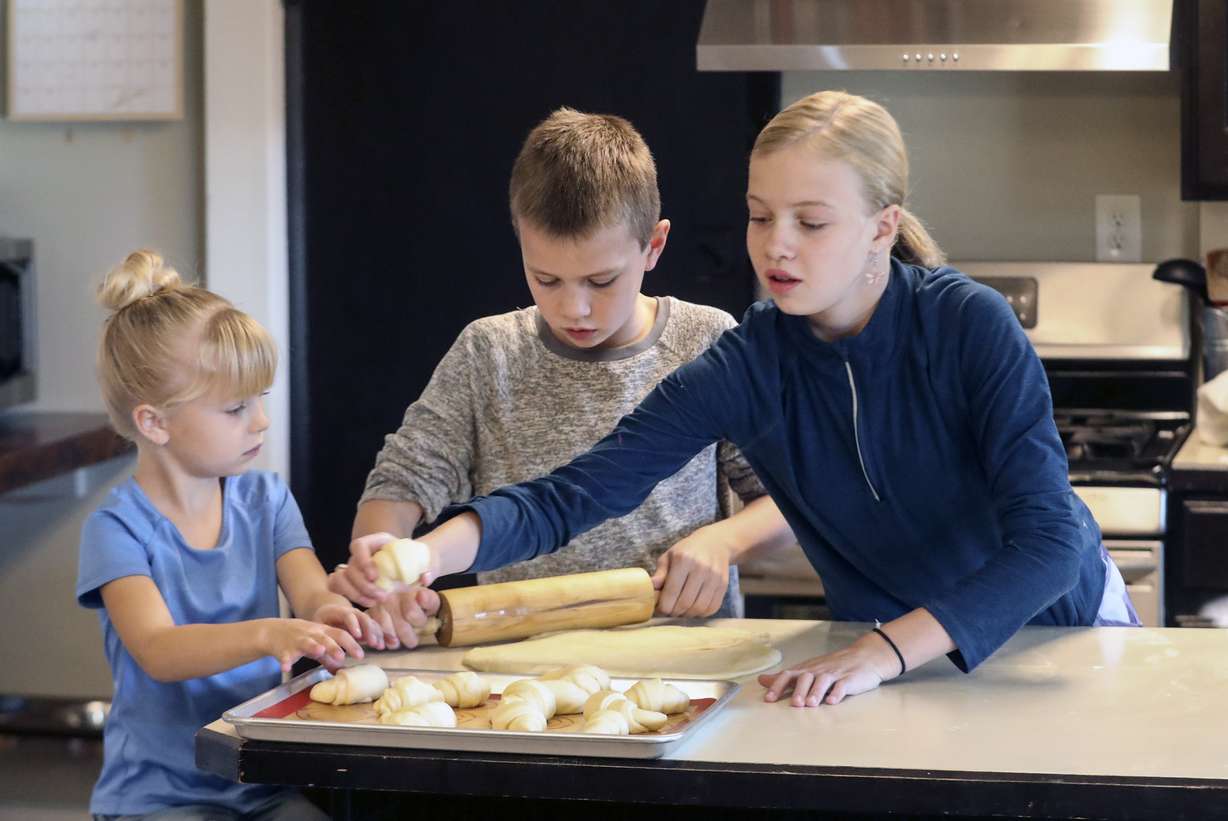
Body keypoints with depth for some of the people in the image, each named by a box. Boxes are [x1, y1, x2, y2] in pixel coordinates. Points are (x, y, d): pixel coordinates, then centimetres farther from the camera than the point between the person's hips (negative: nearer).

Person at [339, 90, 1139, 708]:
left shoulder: (970, 324, -27)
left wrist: (884, 653, -45)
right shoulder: (747, 366, -20)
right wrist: (430, 554, -45)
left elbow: (1048, 539, -34)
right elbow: (577, 489, -26)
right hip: (886, 639, 2)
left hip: (1059, 622, -2)